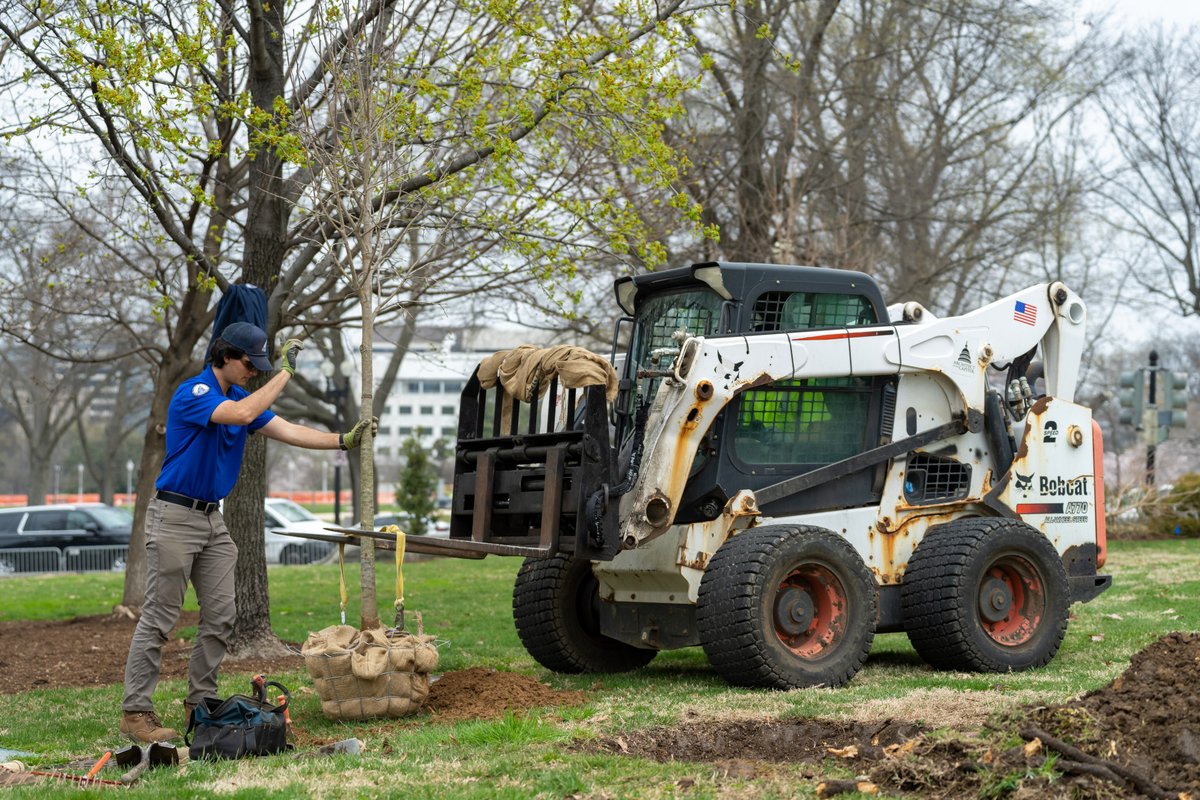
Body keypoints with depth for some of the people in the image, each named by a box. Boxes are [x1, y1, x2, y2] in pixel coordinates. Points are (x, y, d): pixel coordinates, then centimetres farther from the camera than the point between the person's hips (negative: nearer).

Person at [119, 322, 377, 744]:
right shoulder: (194, 392, -16)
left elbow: (286, 431, 6)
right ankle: (135, 712, -4)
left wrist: (345, 440, -4)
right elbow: (242, 414, -32)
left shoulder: (240, 395, 11)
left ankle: (200, 703, 14)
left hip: (213, 519, 9)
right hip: (174, 517, -9)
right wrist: (285, 371, -25)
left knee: (220, 616, 6)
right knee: (159, 618, -7)